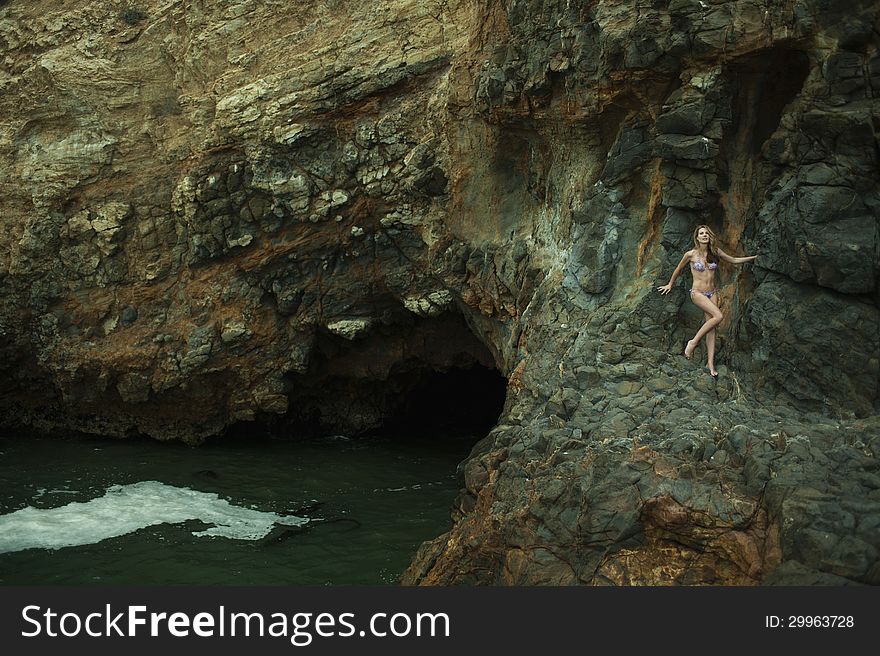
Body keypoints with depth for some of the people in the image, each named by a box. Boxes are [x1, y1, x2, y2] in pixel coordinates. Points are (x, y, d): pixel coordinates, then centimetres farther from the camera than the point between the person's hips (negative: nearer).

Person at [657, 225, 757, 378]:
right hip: (697, 292, -5)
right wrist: (670, 284, 20)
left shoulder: (715, 252, 3)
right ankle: (693, 342, -12)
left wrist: (753, 257, 14)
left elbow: (733, 260, 17)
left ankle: (710, 362, -2)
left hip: (712, 293, 5)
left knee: (711, 326, -2)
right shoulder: (691, 254, -8)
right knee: (718, 316, -24)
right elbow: (678, 269, 9)